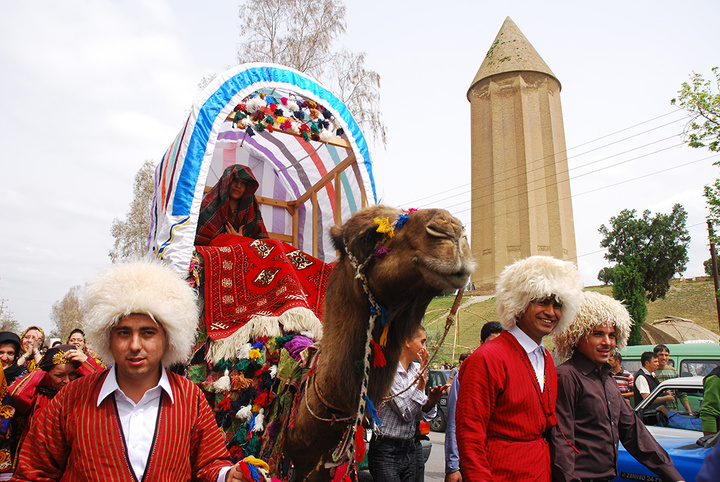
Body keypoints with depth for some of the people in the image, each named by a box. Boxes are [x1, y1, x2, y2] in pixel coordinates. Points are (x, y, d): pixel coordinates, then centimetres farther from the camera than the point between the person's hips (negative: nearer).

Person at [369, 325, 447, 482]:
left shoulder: (417, 370, 6)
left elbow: (419, 415, 8)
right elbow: (407, 413, -19)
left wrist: (431, 401, -12)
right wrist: (422, 380, -17)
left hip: (412, 449, 6)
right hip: (387, 452, -6)